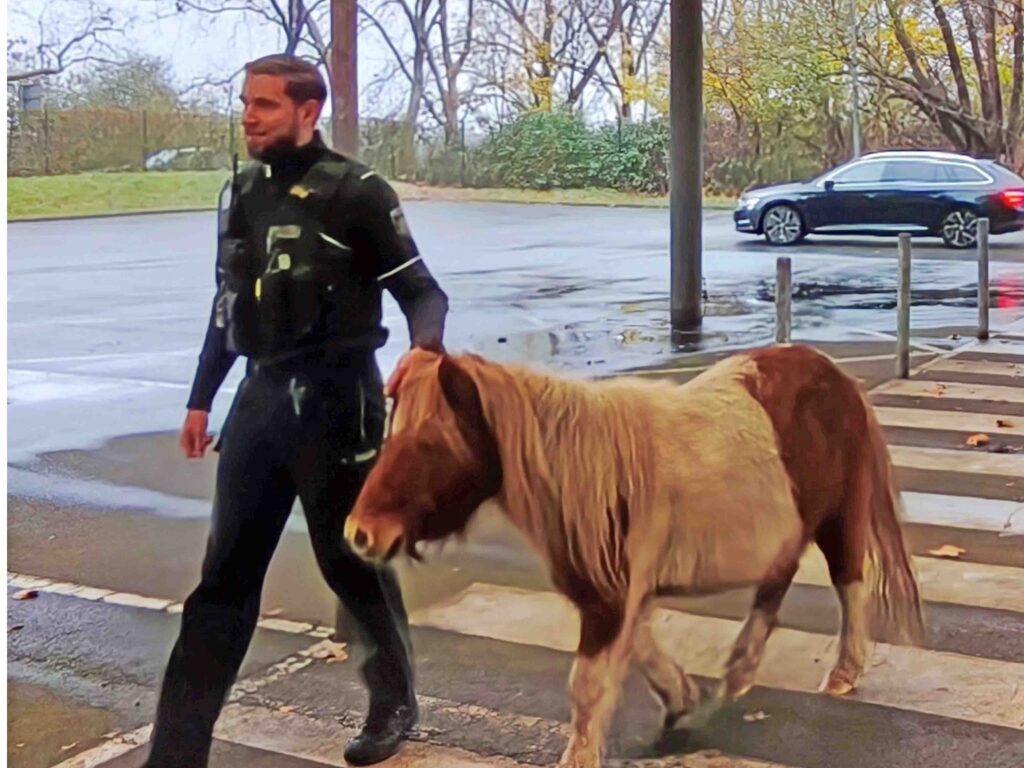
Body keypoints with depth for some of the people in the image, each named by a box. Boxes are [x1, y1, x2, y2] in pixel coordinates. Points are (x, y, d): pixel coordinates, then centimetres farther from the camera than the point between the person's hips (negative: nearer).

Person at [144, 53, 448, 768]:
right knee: (225, 579, 7)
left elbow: (421, 290, -9)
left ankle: (396, 702, 34)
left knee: (353, 563, 8)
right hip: (260, 398, 6)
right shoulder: (244, 193, 11)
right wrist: (201, 399, 20)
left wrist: (425, 349, -31)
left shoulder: (355, 193, -9)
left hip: (334, 401, -6)